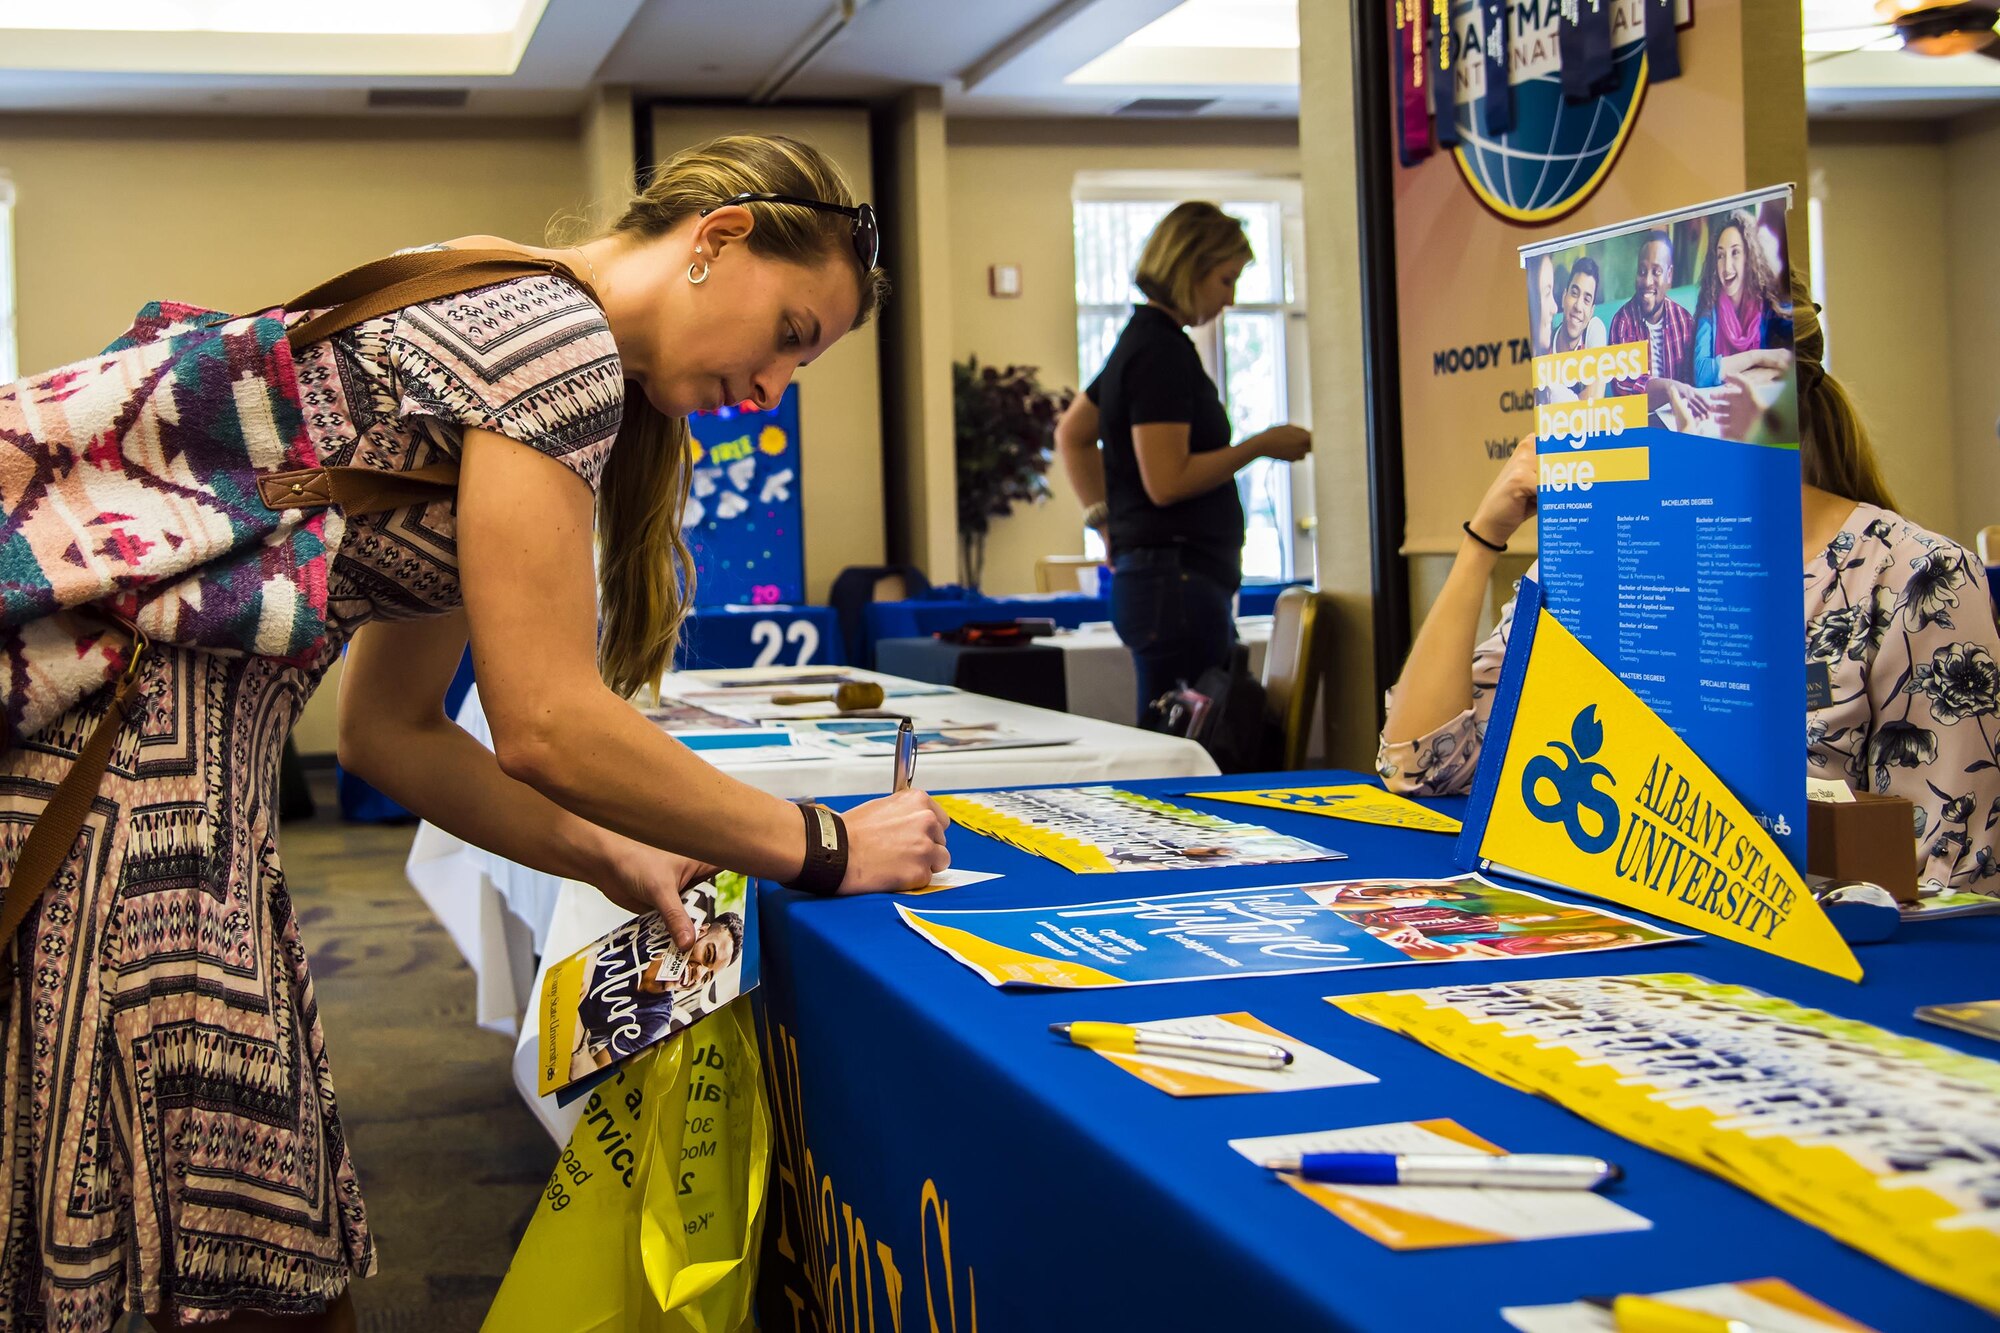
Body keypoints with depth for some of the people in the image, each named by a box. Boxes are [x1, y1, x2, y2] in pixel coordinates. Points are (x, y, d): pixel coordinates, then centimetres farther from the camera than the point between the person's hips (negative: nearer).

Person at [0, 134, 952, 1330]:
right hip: (108, 747, -10)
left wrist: (610, 859, 14)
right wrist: (826, 851, -4)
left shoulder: (494, 313, 21)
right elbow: (545, 727, -15)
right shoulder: (562, 338, -10)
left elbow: (390, 729, 22)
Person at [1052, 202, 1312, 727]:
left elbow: (1071, 434, 29)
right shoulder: (1162, 350, -13)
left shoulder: (1141, 340, 18)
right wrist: (1260, 446, -12)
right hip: (1178, 580, -10)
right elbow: (1167, 481, -19)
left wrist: (1107, 521, 23)